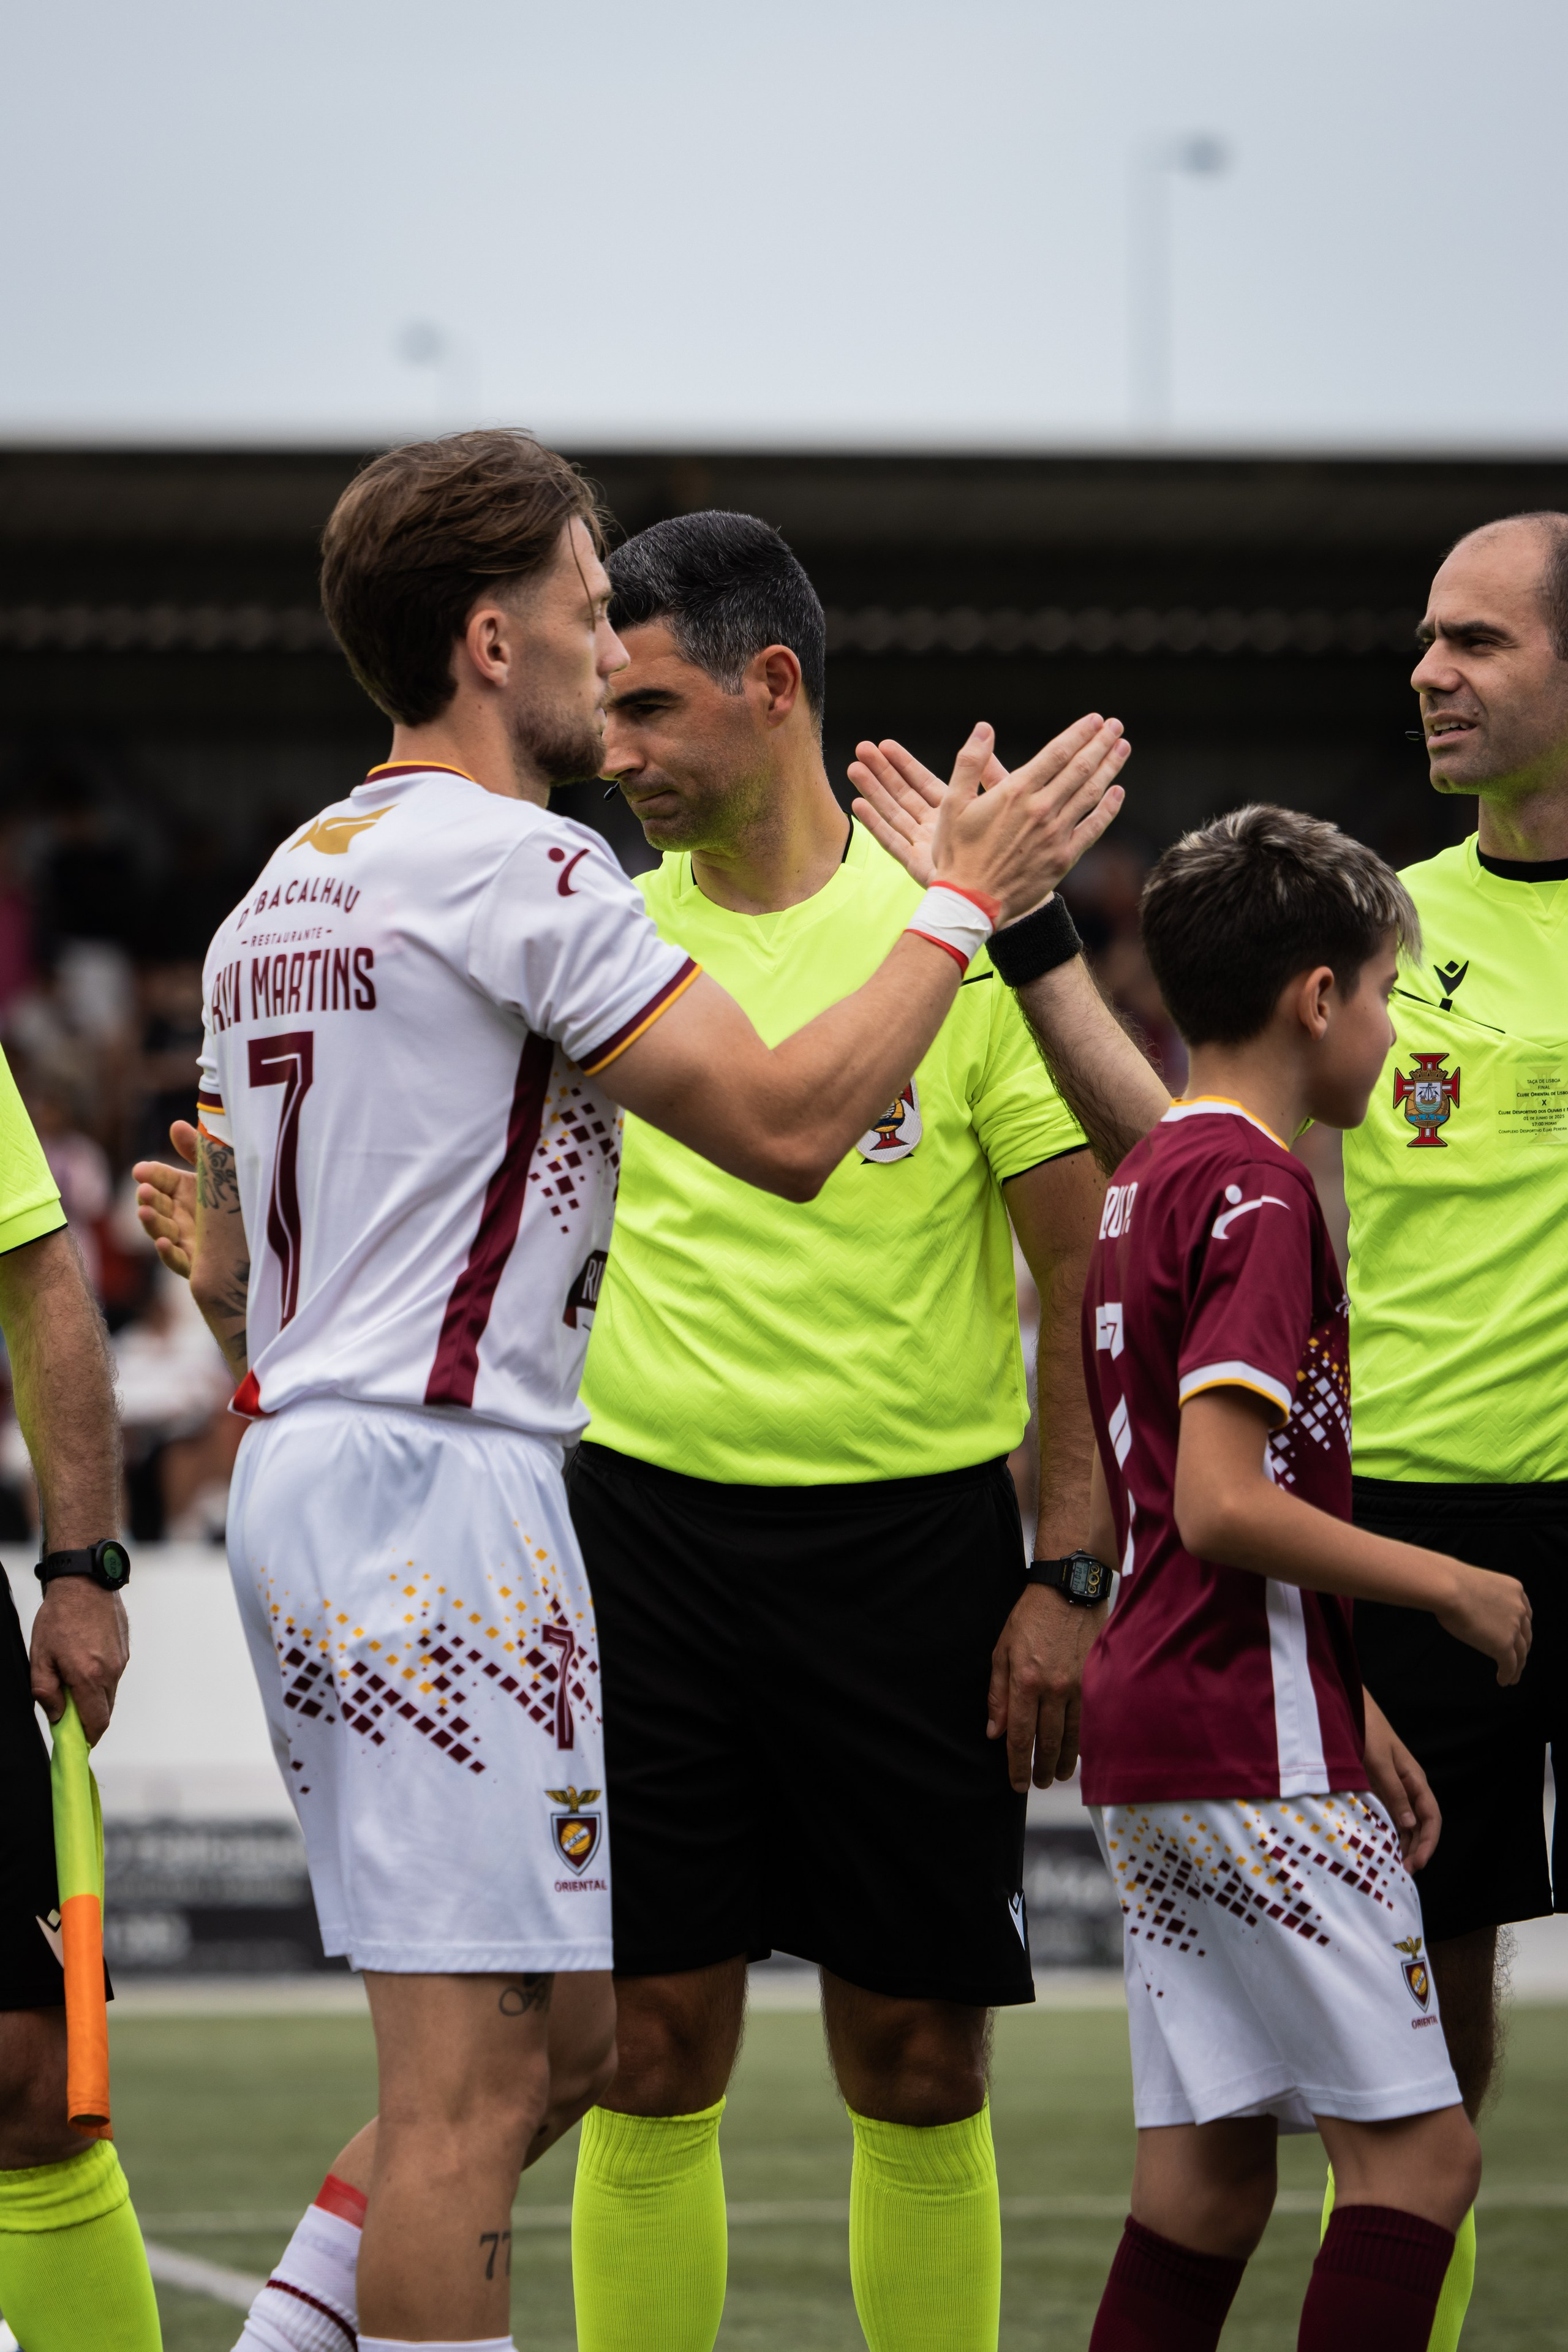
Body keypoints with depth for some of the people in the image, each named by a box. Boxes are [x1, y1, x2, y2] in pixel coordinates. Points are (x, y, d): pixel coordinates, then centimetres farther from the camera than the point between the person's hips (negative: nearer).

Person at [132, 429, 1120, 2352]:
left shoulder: (286, 885, 18)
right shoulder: (513, 863, -11)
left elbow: (222, 1266, 23)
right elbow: (787, 1125, -14)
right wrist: (966, 898, -3)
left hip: (300, 1475, 10)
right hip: (443, 1489, -10)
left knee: (563, 2037, 15)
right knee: (474, 2077, -9)